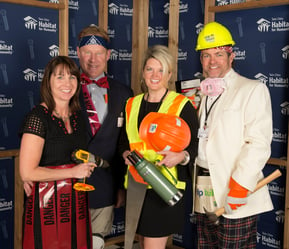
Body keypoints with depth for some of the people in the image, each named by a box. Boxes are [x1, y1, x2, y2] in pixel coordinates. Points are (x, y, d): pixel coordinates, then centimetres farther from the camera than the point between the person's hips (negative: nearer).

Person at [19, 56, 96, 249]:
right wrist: (73, 172, -11)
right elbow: (27, 173, -17)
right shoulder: (38, 117, -12)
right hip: (47, 203, -6)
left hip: (77, 202, 6)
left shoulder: (78, 115, 8)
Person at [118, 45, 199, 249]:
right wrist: (127, 154, -3)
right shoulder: (132, 104, 11)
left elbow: (196, 143, -5)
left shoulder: (182, 105, -4)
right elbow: (124, 141, 18)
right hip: (137, 186, 5)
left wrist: (181, 156, -24)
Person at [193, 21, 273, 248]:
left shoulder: (253, 90, -5)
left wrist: (239, 187, -19)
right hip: (204, 196, 6)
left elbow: (258, 144, -14)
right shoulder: (201, 94, 16)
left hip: (236, 196, -6)